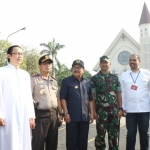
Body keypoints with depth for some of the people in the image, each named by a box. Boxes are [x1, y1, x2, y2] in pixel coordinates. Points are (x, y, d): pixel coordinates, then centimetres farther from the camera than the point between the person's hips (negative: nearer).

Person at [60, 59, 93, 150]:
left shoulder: (87, 82, 11)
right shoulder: (66, 81, -1)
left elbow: (90, 100, 14)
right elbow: (63, 98, -6)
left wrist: (92, 113, 8)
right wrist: (66, 113, -13)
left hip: (85, 117, 4)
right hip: (72, 117, -4)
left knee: (83, 141, 12)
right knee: (72, 141, 2)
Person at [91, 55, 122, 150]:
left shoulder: (115, 78, 11)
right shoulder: (95, 78, 1)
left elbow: (118, 94, 11)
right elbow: (92, 96, -1)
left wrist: (120, 108, 3)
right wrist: (94, 111, -7)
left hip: (114, 110, 3)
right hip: (101, 111, -3)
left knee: (114, 134, 9)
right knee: (101, 133, 2)